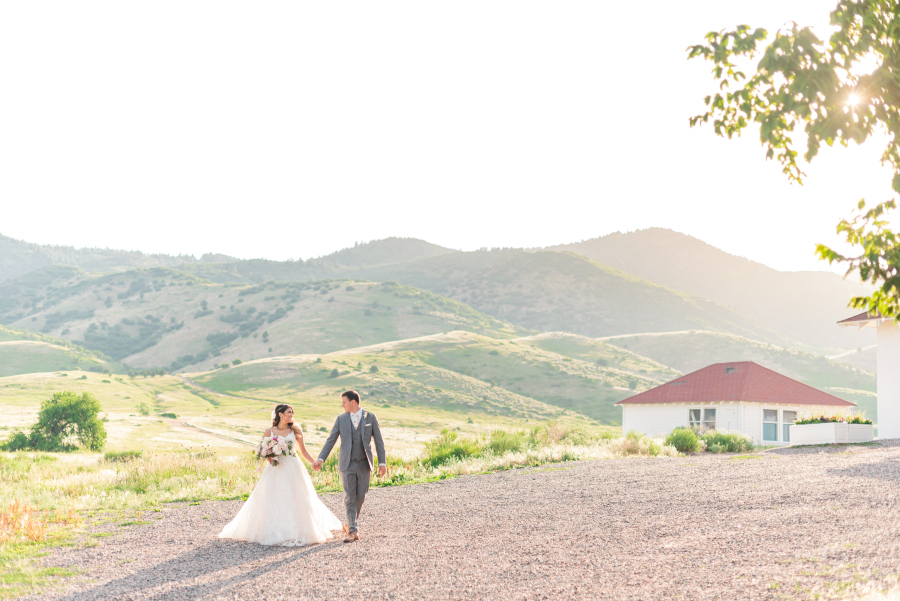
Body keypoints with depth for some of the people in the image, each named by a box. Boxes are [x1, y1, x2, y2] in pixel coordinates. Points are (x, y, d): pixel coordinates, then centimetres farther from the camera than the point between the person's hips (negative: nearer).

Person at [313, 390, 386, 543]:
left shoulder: (370, 417, 1)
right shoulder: (341, 419, 3)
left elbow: (378, 441, 2)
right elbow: (331, 440, 3)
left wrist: (382, 462, -3)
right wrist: (321, 459, -7)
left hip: (364, 464, 0)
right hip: (347, 464, 0)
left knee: (360, 497, 6)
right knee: (350, 498, -5)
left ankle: (350, 525, 25)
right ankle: (353, 531, -6)